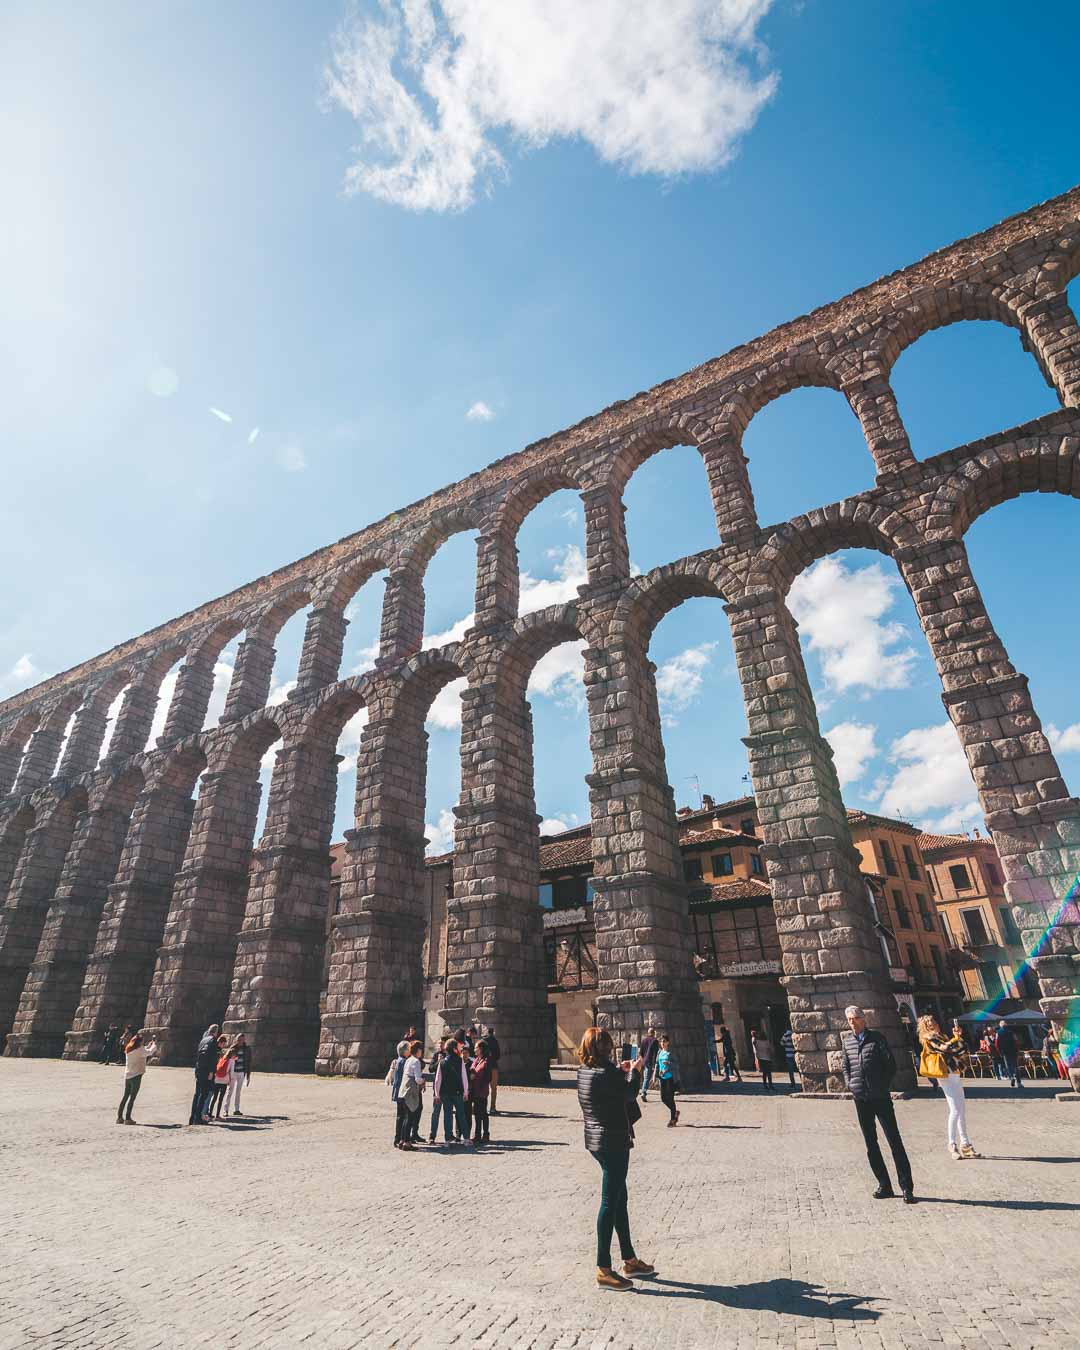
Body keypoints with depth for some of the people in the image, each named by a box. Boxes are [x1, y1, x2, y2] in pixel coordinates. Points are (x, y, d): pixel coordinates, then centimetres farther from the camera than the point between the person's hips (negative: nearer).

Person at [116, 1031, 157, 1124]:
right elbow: (149, 1052, -7)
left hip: (127, 1076, 7)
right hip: (136, 1076, -7)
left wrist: (149, 1045, 24)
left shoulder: (128, 1049, 9)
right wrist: (154, 1045, 10)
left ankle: (119, 1117, 17)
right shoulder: (139, 1050, -13)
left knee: (125, 1097, 15)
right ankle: (127, 1118, -2)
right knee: (132, 1097, -2)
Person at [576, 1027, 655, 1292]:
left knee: (620, 1199, 21)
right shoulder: (605, 1074, -25)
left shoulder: (584, 1071, 2)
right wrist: (633, 1071, 5)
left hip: (596, 1140, 9)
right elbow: (630, 1094, -11)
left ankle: (629, 1259, 34)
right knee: (610, 1203, 2)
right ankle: (604, 1270, 12)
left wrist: (622, 1072, 15)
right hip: (613, 1142, -9)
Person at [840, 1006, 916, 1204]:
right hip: (860, 1099, 4)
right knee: (870, 1143, 9)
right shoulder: (846, 1040, 6)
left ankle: (906, 1187, 6)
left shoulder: (877, 1038, -4)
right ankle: (884, 1185, 20)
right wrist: (849, 1084, 3)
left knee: (894, 1141, -2)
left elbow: (891, 1065, 0)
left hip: (881, 1097, -4)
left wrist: (883, 1085, -4)